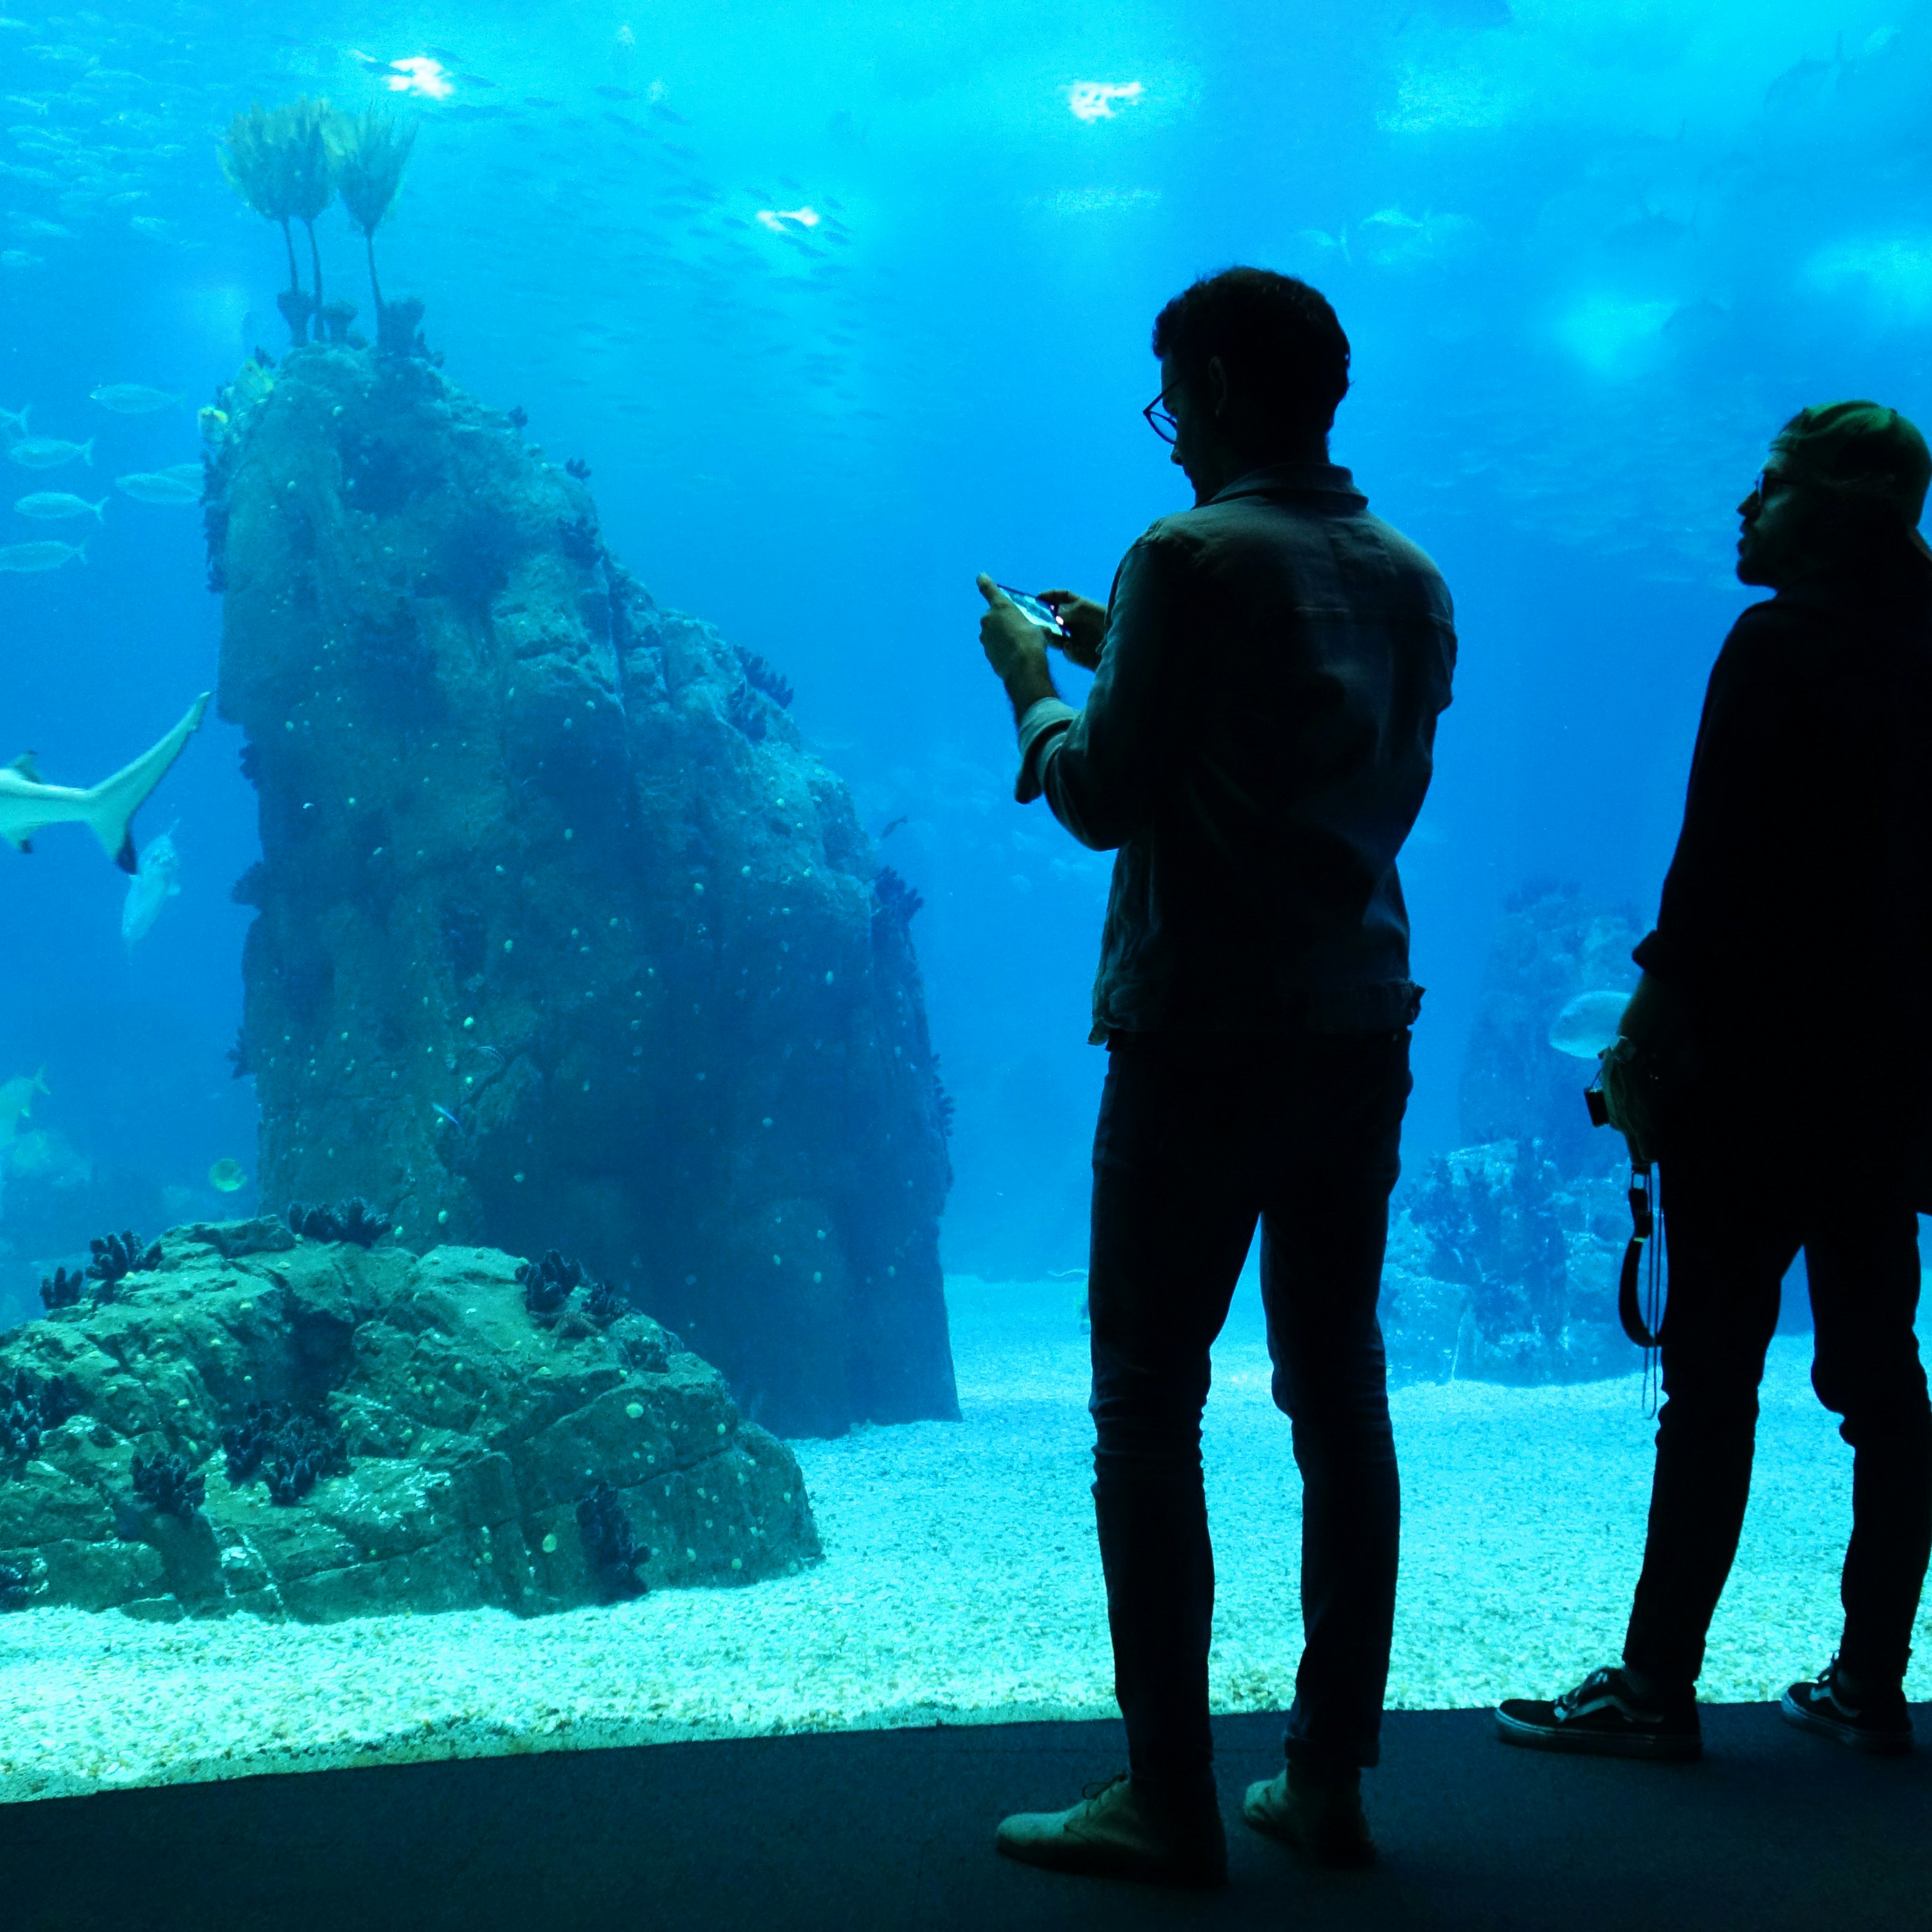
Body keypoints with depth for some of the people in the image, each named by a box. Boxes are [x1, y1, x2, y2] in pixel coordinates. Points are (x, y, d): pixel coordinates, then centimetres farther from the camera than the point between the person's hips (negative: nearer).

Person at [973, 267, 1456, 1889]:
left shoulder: (1194, 557, -12)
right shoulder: (1411, 581, 10)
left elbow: (1102, 798, -13)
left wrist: (1034, 678, 6)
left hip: (1203, 1038, -7)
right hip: (1361, 1030, 7)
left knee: (1148, 1407, 0)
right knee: (1342, 1400, 11)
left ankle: (1168, 1804, 3)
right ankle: (1328, 1782, 18)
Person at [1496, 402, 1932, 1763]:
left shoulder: (1782, 646, -10)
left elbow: (1717, 867, -16)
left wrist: (1656, 1034, -11)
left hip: (1759, 1071, -8)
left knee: (1713, 1377, -4)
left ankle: (1658, 1685, 1)